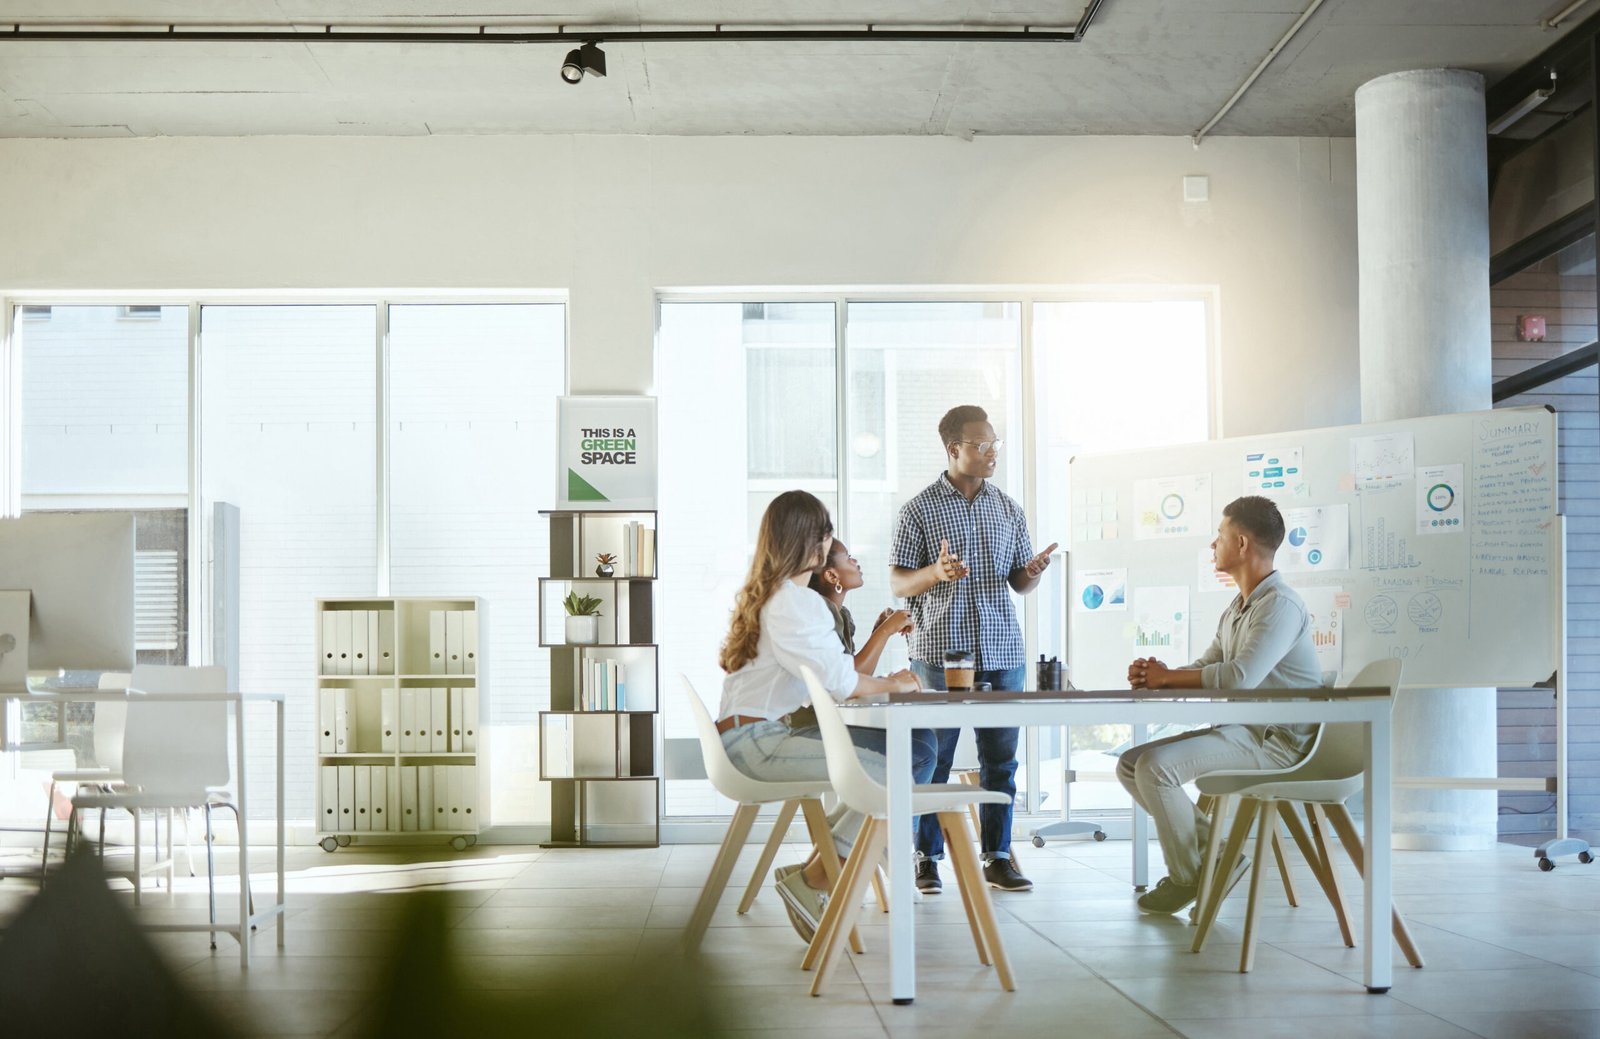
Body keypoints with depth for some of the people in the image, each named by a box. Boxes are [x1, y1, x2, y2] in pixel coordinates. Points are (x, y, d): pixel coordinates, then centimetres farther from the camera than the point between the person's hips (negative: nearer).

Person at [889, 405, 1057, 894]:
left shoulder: (1008, 509, 11)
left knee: (1000, 759, 6)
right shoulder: (919, 510, 0)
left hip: (1002, 651, 4)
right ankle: (927, 859, 10)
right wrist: (936, 572, -20)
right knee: (933, 759, 0)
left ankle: (997, 857, 15)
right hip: (941, 651, -4)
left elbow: (1019, 582, 15)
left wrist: (1033, 571, -8)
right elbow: (897, 583, -1)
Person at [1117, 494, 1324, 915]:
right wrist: (1155, 676, -5)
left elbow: (1240, 676, -29)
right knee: (1131, 765, 2)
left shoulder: (1279, 605, -16)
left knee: (1156, 765, -24)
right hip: (1242, 732, 10)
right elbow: (1205, 670, 18)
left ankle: (1186, 876, -4)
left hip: (1276, 742, -10)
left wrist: (1167, 677, -15)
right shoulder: (1236, 609, 17)